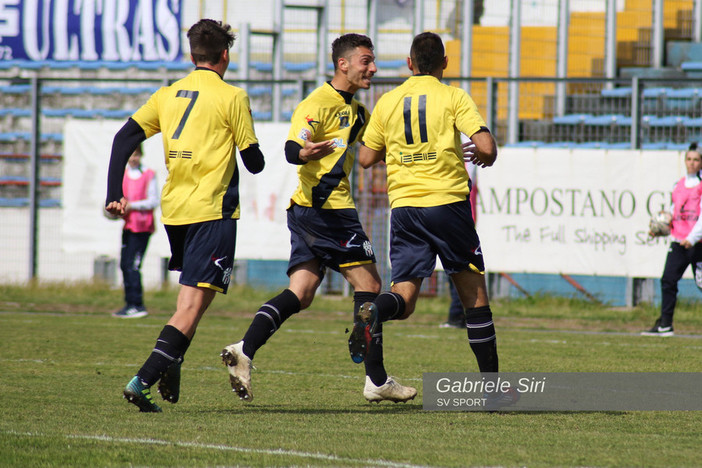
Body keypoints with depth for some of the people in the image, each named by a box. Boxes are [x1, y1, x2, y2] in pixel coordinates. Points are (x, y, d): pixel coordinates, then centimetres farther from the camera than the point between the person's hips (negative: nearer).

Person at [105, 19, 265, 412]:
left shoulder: (167, 96, 12)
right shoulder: (232, 97, -3)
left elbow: (124, 138, 3)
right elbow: (254, 162, 0)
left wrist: (114, 195, 2)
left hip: (173, 209, 6)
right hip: (212, 210, -6)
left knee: (191, 296, 26)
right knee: (194, 303, -9)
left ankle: (171, 369, 14)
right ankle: (144, 380, -21)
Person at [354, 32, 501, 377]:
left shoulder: (387, 102, 9)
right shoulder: (453, 97, -1)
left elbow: (366, 158, 13)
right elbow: (486, 147, -11)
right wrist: (484, 156, 13)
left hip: (404, 206, 3)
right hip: (448, 202, -3)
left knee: (404, 295, 2)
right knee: (473, 289, 9)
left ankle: (373, 312, -34)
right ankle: (491, 383, 10)